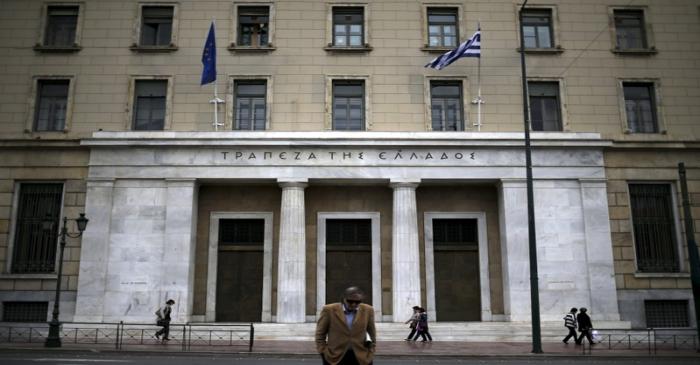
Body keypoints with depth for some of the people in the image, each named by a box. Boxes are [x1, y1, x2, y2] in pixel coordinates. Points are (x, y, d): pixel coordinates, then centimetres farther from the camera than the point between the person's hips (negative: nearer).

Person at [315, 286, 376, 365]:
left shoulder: (367, 310, 0)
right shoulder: (329, 310, -7)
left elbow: (372, 334, 10)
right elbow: (320, 334, 1)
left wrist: (370, 353, 8)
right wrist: (323, 354, -3)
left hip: (361, 358, 2)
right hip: (335, 357, -1)